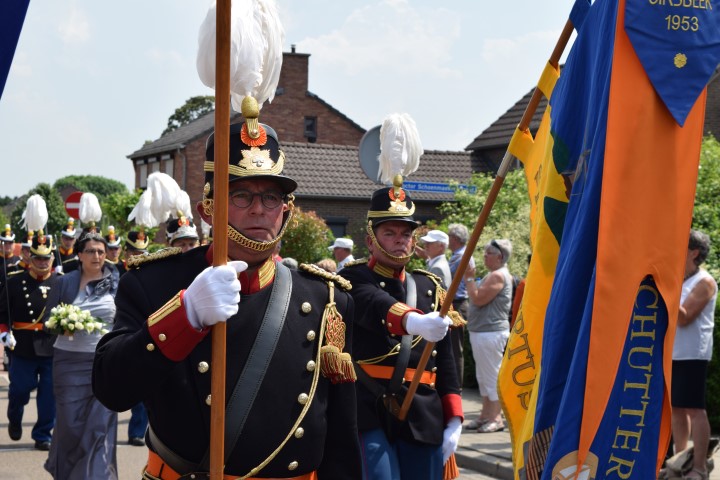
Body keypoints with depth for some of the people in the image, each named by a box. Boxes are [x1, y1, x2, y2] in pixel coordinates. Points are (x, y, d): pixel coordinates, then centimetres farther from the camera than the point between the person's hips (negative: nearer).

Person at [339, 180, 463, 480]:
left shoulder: (430, 287, 15)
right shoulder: (354, 280, 0)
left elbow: (445, 360, 15)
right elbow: (377, 306, -24)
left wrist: (454, 420, 8)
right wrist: (413, 320, -44)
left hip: (424, 418, 5)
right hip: (369, 414, -4)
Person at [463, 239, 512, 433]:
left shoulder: (498, 276, -15)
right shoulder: (493, 275, 19)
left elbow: (478, 299, -20)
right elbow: (478, 299, 23)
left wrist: (469, 278, -12)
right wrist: (470, 279, 15)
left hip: (491, 332, -11)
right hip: (481, 331, 11)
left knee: (492, 375, -6)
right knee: (483, 376, 15)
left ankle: (496, 418, -2)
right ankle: (486, 415, 22)